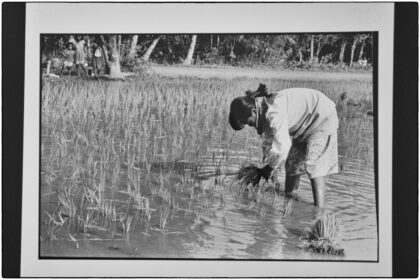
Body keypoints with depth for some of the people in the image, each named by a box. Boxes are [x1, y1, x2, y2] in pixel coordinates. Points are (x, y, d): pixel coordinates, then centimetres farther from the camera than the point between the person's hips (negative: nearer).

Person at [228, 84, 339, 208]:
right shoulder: (263, 112, -3)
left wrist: (271, 167, -18)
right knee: (292, 162, 10)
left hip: (322, 118, -10)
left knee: (314, 167, -14)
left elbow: (282, 146, -34)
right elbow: (268, 142, 6)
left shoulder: (273, 111, -33)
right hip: (305, 125, 10)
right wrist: (266, 167, 0)